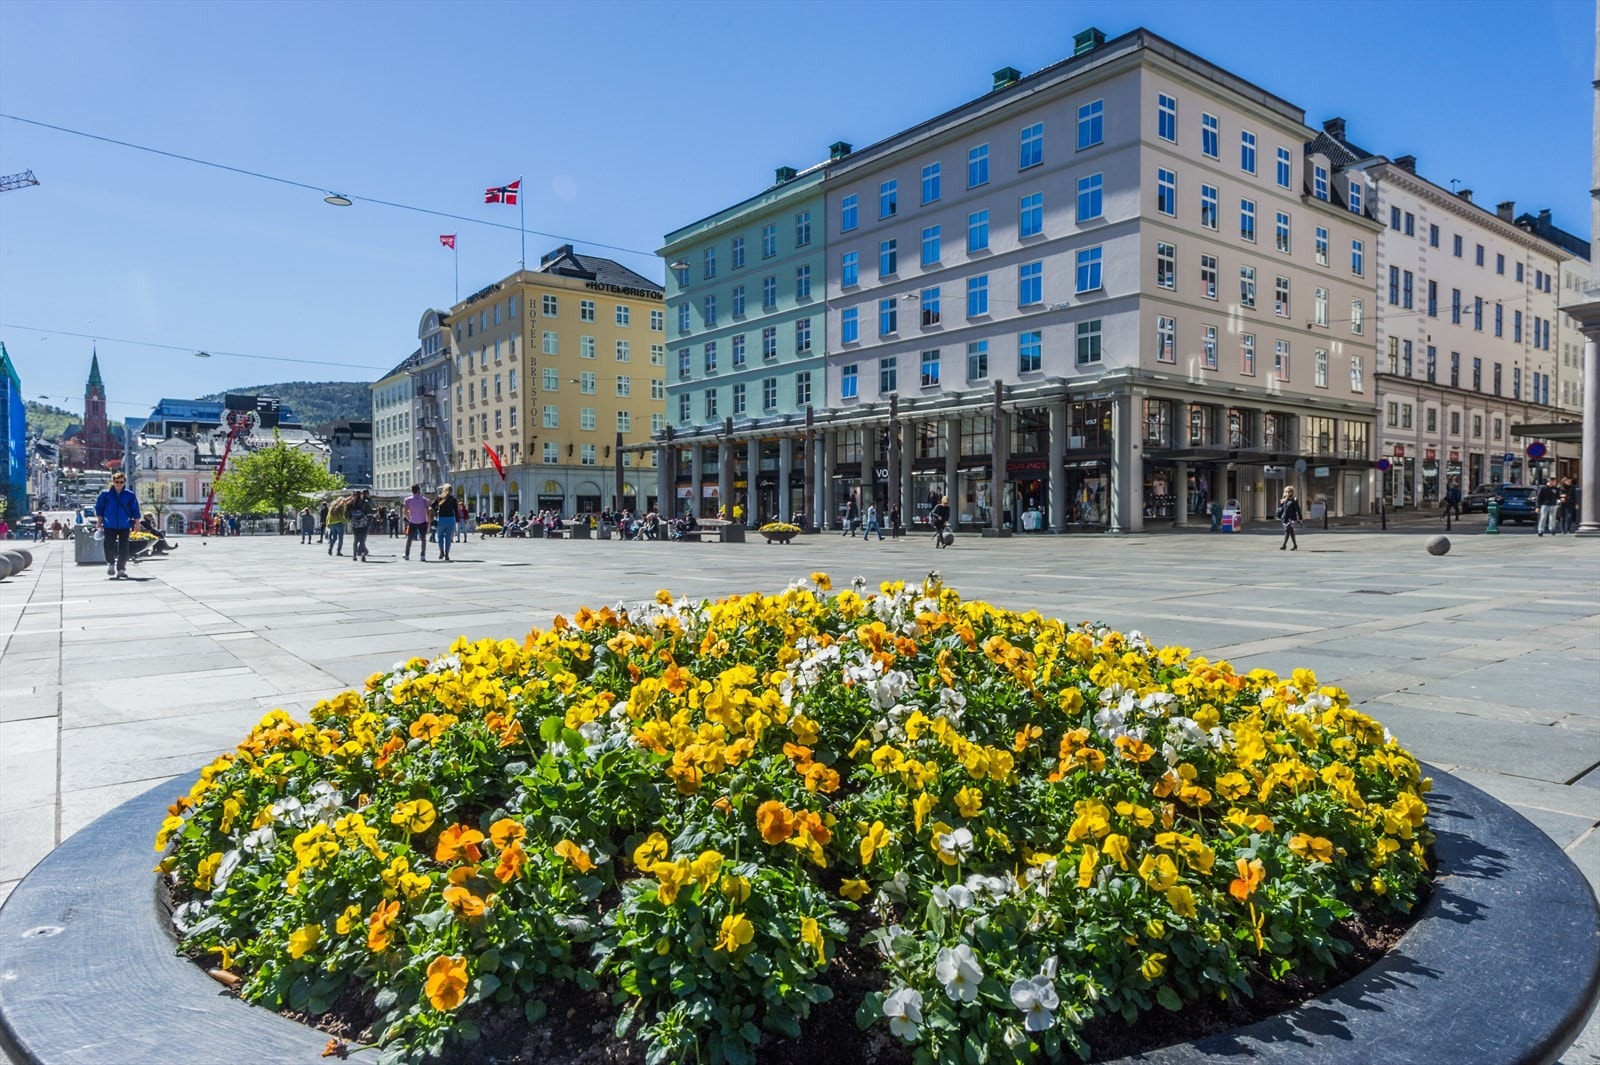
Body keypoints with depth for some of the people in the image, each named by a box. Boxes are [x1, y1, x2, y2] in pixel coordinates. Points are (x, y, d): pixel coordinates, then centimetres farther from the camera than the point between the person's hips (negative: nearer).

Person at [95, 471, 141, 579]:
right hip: (109, 526, 0)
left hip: (124, 526, 0)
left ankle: (121, 569, 7)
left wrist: (137, 523, 3)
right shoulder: (105, 494, 2)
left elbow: (135, 510, 7)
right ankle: (111, 564, 21)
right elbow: (99, 508, 8)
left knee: (123, 548, -1)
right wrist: (100, 522, 4)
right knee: (109, 546, -4)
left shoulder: (130, 495, 3)